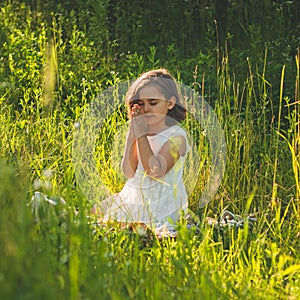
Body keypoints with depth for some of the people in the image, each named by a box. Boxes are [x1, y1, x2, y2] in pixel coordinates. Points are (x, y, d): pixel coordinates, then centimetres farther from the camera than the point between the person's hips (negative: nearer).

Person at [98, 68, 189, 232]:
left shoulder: (176, 136, -9)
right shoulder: (140, 130, 7)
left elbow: (156, 172, -23)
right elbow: (129, 172, -4)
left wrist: (141, 135, -20)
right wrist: (132, 133, -8)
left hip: (161, 210, -7)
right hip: (132, 202, 7)